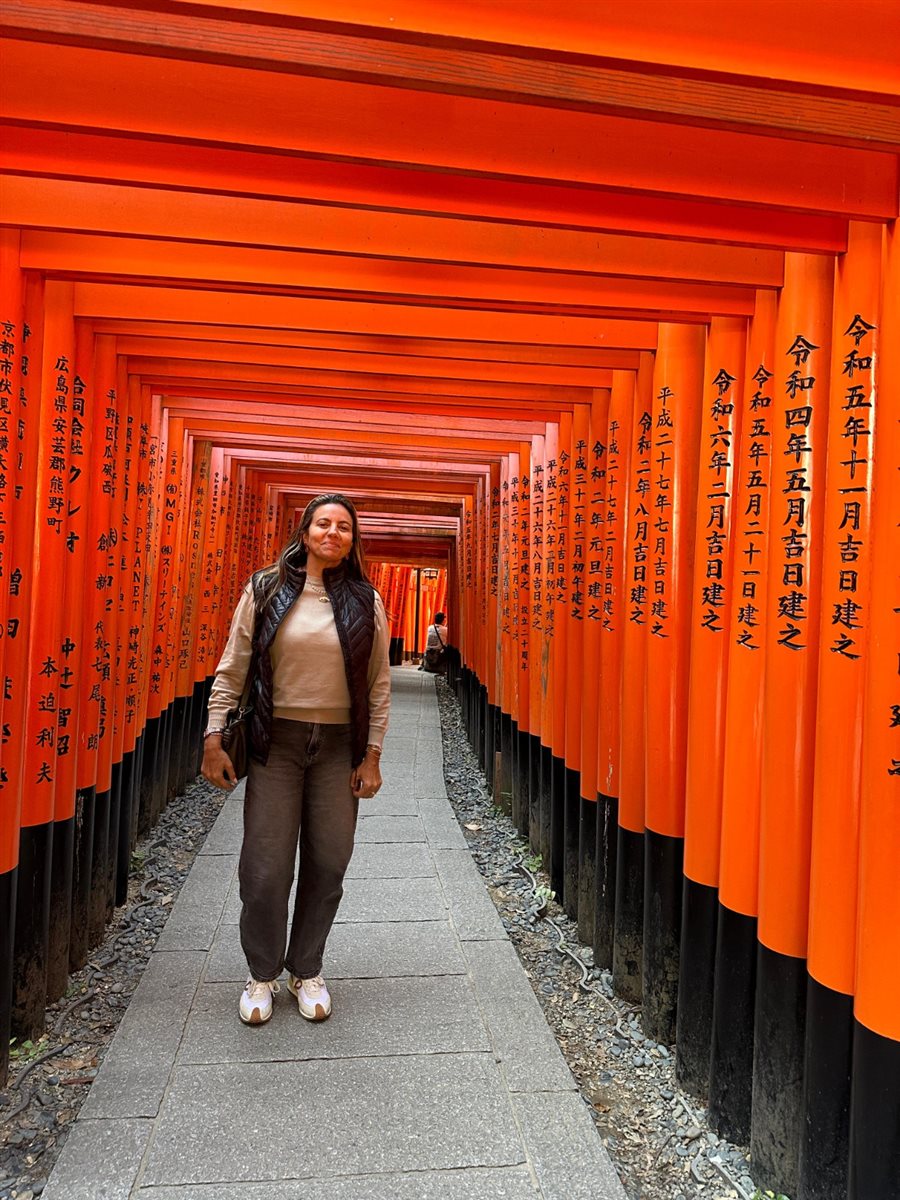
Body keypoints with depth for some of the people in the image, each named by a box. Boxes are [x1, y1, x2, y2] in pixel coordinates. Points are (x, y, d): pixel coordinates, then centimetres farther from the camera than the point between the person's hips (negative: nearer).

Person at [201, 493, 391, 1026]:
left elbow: (379, 684, 3)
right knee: (265, 867, 3)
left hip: (339, 745, 1)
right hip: (275, 741, -1)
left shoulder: (367, 603, 2)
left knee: (327, 865, 8)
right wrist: (214, 737, -3)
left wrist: (372, 755, 0)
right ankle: (263, 974, 28)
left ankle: (307, 970, 31)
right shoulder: (264, 591, 0)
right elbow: (232, 668, 2)